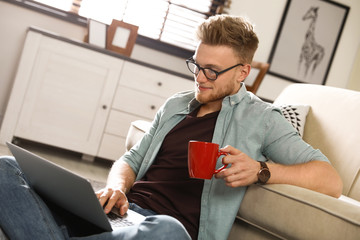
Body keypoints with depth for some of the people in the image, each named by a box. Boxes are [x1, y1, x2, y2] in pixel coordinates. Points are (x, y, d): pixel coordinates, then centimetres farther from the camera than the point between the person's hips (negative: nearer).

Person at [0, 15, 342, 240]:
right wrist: (116, 187, 1)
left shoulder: (260, 119, 8)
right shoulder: (175, 106, 24)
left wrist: (260, 170, -15)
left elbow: (331, 181, 1)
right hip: (125, 208, 6)